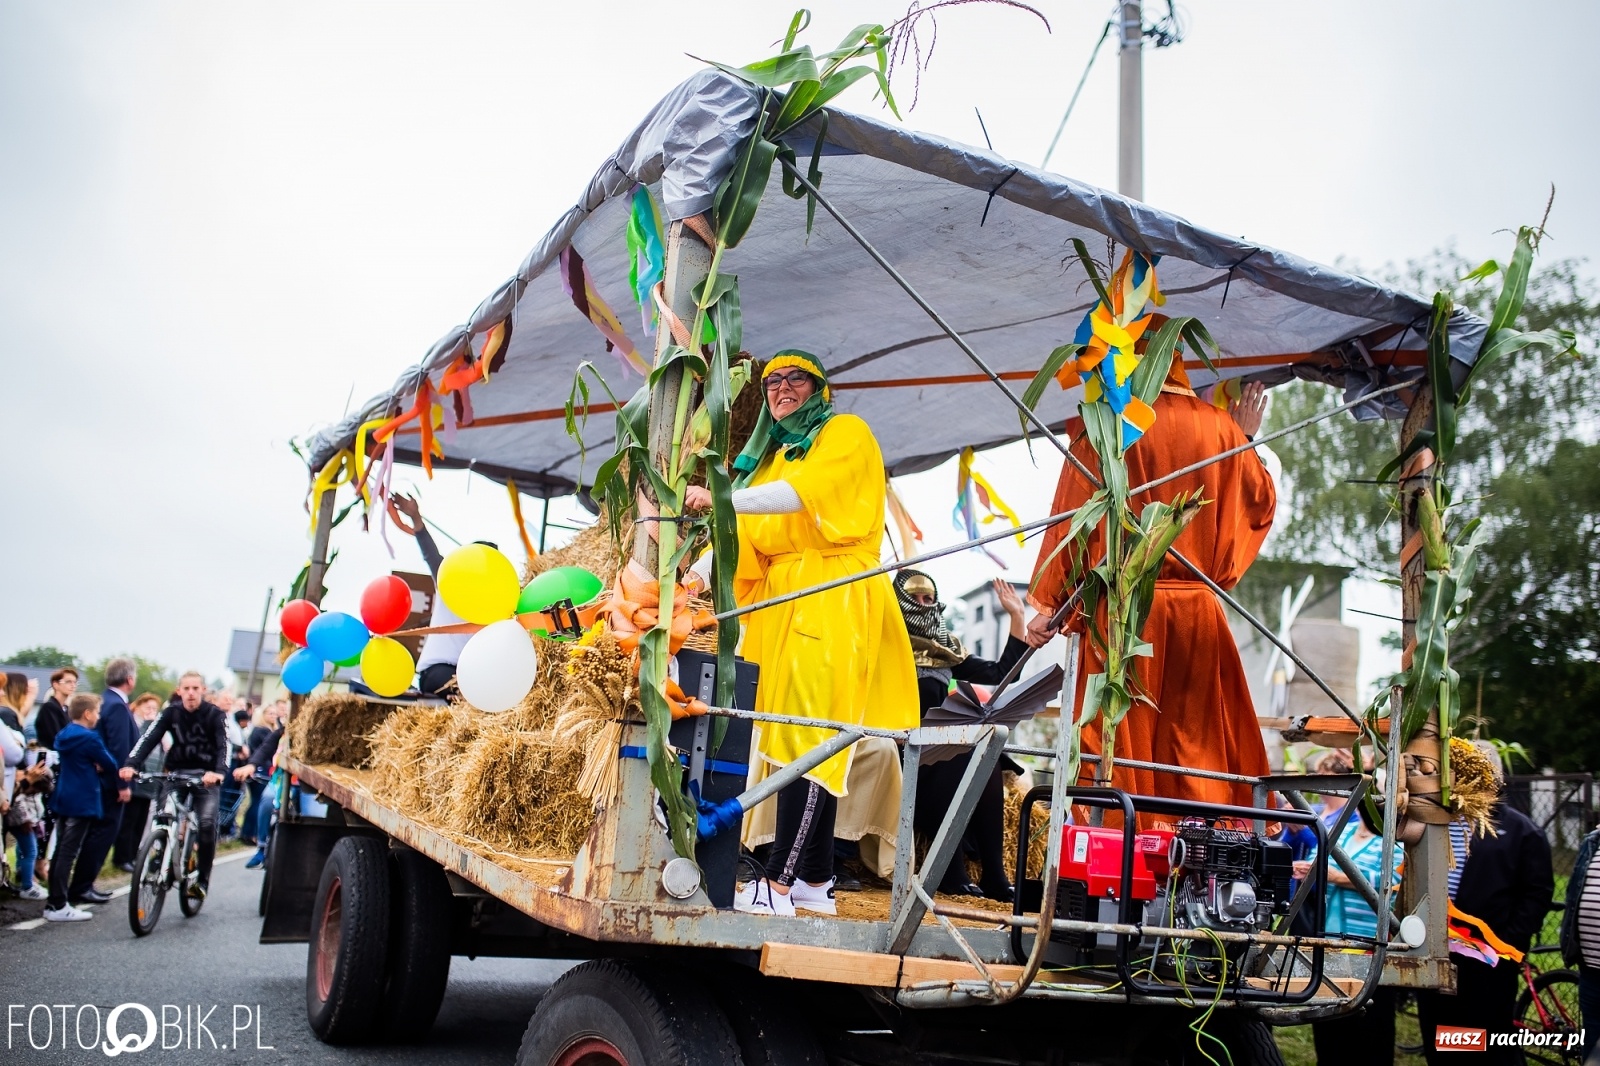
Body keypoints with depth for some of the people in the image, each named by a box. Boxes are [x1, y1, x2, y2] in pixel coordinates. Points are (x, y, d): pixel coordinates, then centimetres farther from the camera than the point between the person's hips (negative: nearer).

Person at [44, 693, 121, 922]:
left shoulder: (65, 735, 10)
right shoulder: (89, 738, -16)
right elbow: (110, 764, -8)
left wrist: (95, 766, 0)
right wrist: (113, 784, 11)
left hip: (63, 799, 9)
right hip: (82, 801, -9)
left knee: (61, 851, 14)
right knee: (69, 853, -8)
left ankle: (54, 901, 20)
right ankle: (58, 906, -7)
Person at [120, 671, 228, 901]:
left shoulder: (215, 714, -9)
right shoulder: (170, 712, -1)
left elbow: (224, 745, -22)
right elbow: (149, 738, -13)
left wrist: (219, 771, -42)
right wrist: (130, 764, -31)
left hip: (206, 778, -3)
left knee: (207, 823, -20)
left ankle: (203, 880, -8)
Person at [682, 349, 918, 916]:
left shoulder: (846, 433, 4)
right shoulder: (775, 456, 25)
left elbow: (802, 493, -15)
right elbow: (744, 535, 14)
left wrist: (722, 500, -22)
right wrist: (698, 574, -1)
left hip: (831, 599, -7)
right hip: (782, 601, 7)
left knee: (808, 737, -13)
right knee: (798, 738, 4)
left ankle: (778, 885, -17)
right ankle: (816, 882, 9)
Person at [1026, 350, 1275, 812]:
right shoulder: (1219, 426, 7)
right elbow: (1261, 501, 20)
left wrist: (1049, 603, -4)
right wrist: (1245, 440, 36)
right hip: (1198, 613, 3)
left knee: (1120, 748, 0)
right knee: (1198, 748, 9)